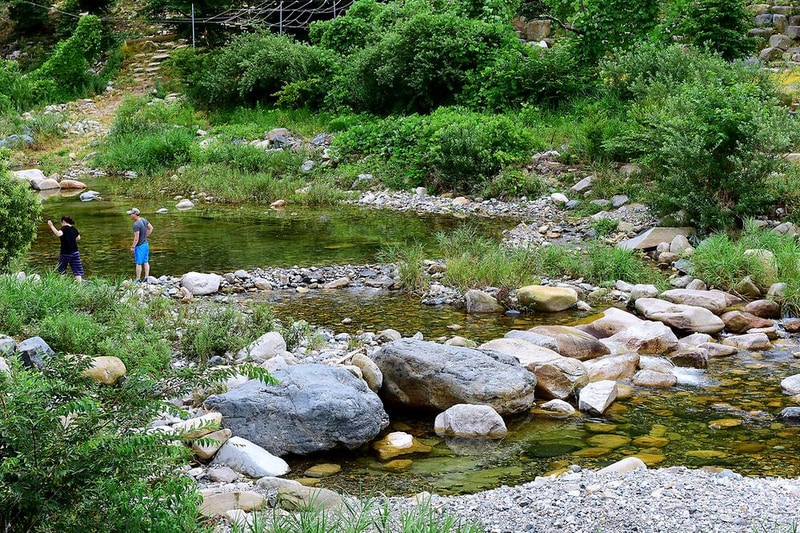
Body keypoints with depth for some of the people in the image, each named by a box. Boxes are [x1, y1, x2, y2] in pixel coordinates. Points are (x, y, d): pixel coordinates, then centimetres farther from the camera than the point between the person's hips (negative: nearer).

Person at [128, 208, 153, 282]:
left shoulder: (136, 224, -24)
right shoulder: (143, 220, 1)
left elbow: (136, 238, -23)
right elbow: (151, 228, 14)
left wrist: (132, 247, -13)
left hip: (139, 246, -8)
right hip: (146, 244, 8)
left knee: (138, 263, 2)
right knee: (146, 262, 12)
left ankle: (138, 279, 9)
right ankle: (146, 278, 16)